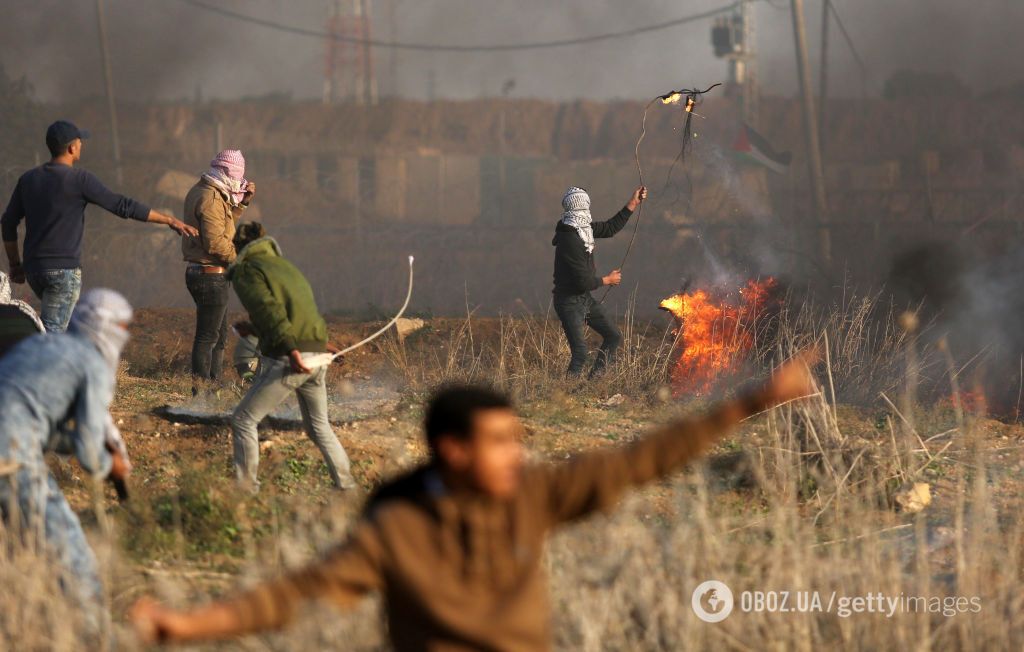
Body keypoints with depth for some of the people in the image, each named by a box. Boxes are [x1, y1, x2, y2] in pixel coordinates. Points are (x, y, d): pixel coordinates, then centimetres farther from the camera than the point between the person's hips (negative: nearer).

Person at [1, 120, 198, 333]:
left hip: (34, 268, 7)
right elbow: (123, 206, -10)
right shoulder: (80, 179, -10)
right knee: (51, 333, -8)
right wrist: (169, 220, -5)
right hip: (64, 268, -7)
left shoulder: (28, 179, 8)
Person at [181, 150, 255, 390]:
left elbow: (222, 225, 23)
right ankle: (202, 392, -4)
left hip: (199, 272, 11)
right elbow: (215, 242, -26)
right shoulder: (211, 199, -19)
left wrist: (241, 202, 14)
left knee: (219, 335, 18)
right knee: (208, 337, -6)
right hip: (211, 276, -11)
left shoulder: (199, 192, 14)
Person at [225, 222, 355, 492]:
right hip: (317, 357, 8)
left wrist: (290, 348, -28)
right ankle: (347, 485, 21)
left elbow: (269, 309, -17)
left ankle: (246, 488, -2)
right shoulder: (284, 265, 23)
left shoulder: (246, 271, -1)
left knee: (243, 420, 1)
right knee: (319, 425, 22)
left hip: (287, 359, -8)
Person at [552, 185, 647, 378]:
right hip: (569, 302, -10)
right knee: (580, 352, -18)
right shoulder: (569, 241, -26)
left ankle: (594, 379, 19)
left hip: (585, 298, 10)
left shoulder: (582, 229, 3)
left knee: (614, 336, 13)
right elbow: (584, 281, -24)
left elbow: (610, 228, 18)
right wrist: (608, 280, -7)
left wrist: (633, 204, 15)